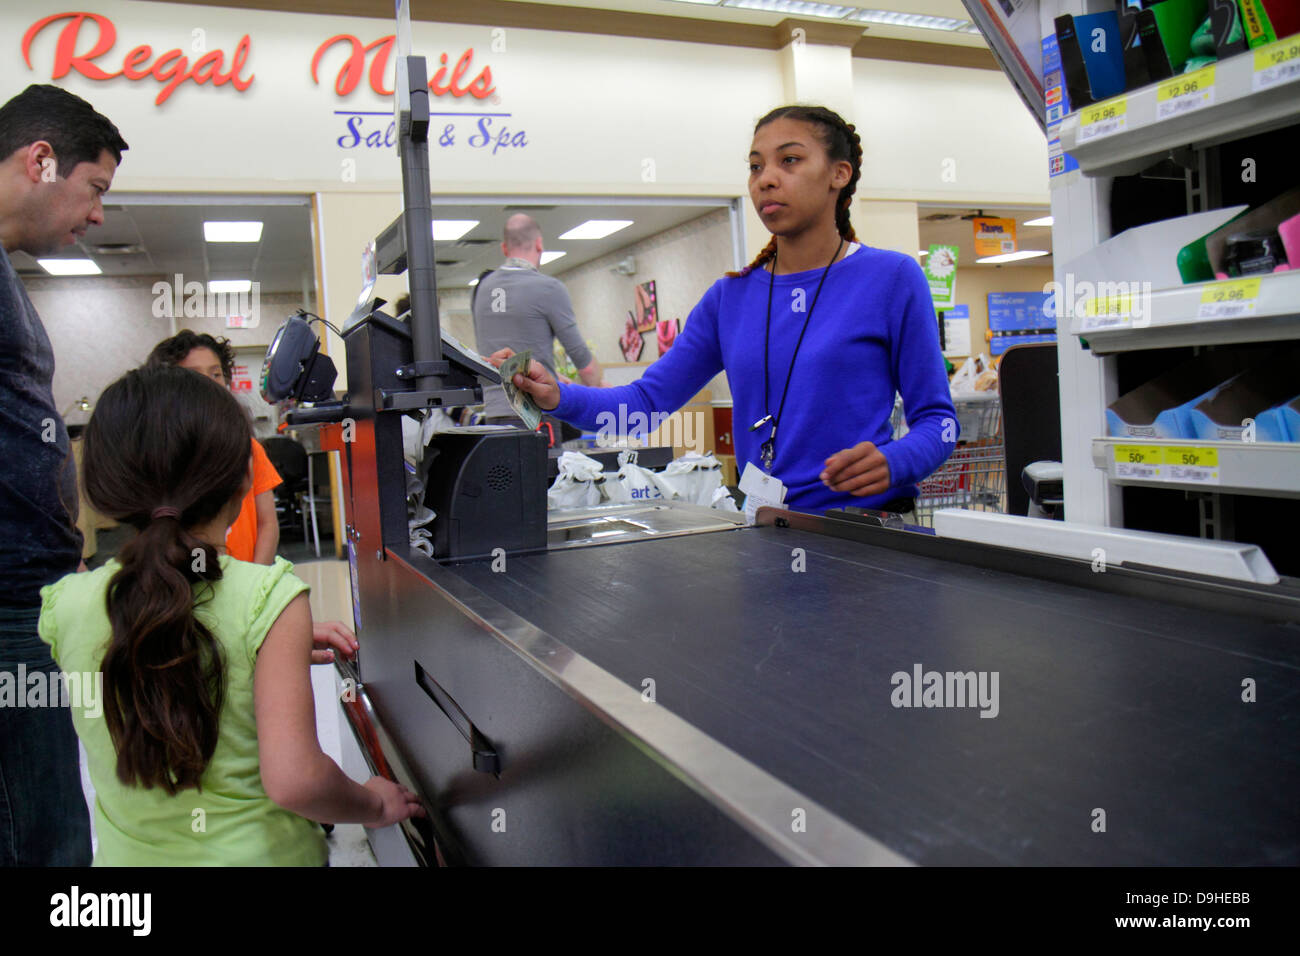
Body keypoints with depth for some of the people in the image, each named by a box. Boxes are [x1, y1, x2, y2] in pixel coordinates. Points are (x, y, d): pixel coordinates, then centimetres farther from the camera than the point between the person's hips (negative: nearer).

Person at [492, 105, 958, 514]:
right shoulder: (731, 296, 11)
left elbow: (936, 417, 1)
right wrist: (557, 396, -6)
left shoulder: (892, 277, 0)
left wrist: (892, 462, -20)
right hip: (762, 528, 4)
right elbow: (647, 399, 10)